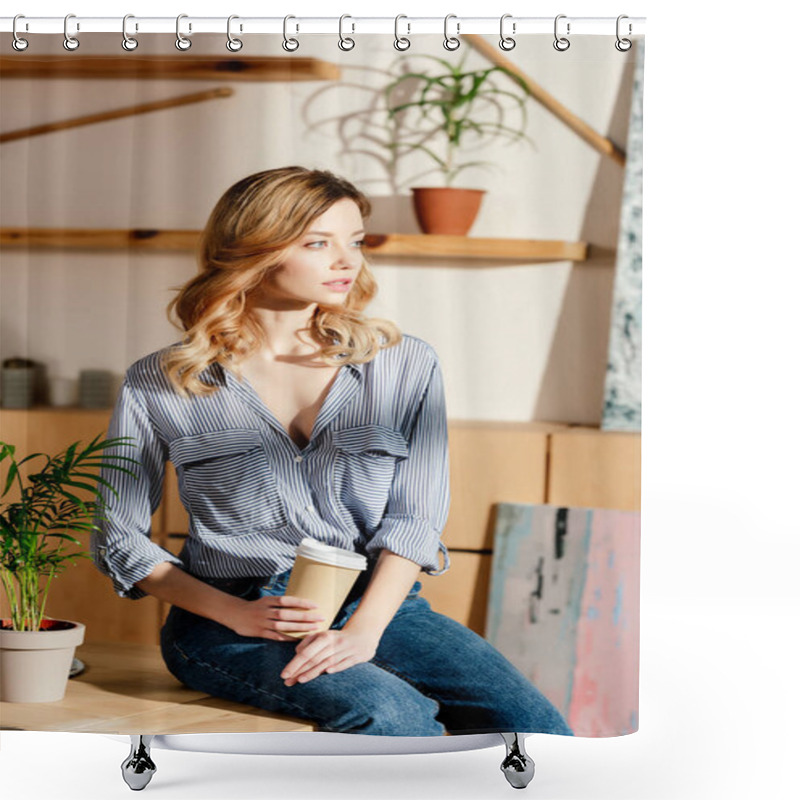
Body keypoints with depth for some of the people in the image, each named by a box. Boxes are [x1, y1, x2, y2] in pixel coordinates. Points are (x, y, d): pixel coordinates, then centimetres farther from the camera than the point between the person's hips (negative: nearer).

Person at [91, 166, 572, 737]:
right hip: (230, 621, -2)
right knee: (391, 713, -34)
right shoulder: (161, 385, 4)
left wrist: (362, 631, -16)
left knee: (537, 728, -24)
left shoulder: (407, 365, 9)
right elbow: (118, 536, 7)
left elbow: (415, 519, 2)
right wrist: (239, 615, -8)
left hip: (377, 605, 3)